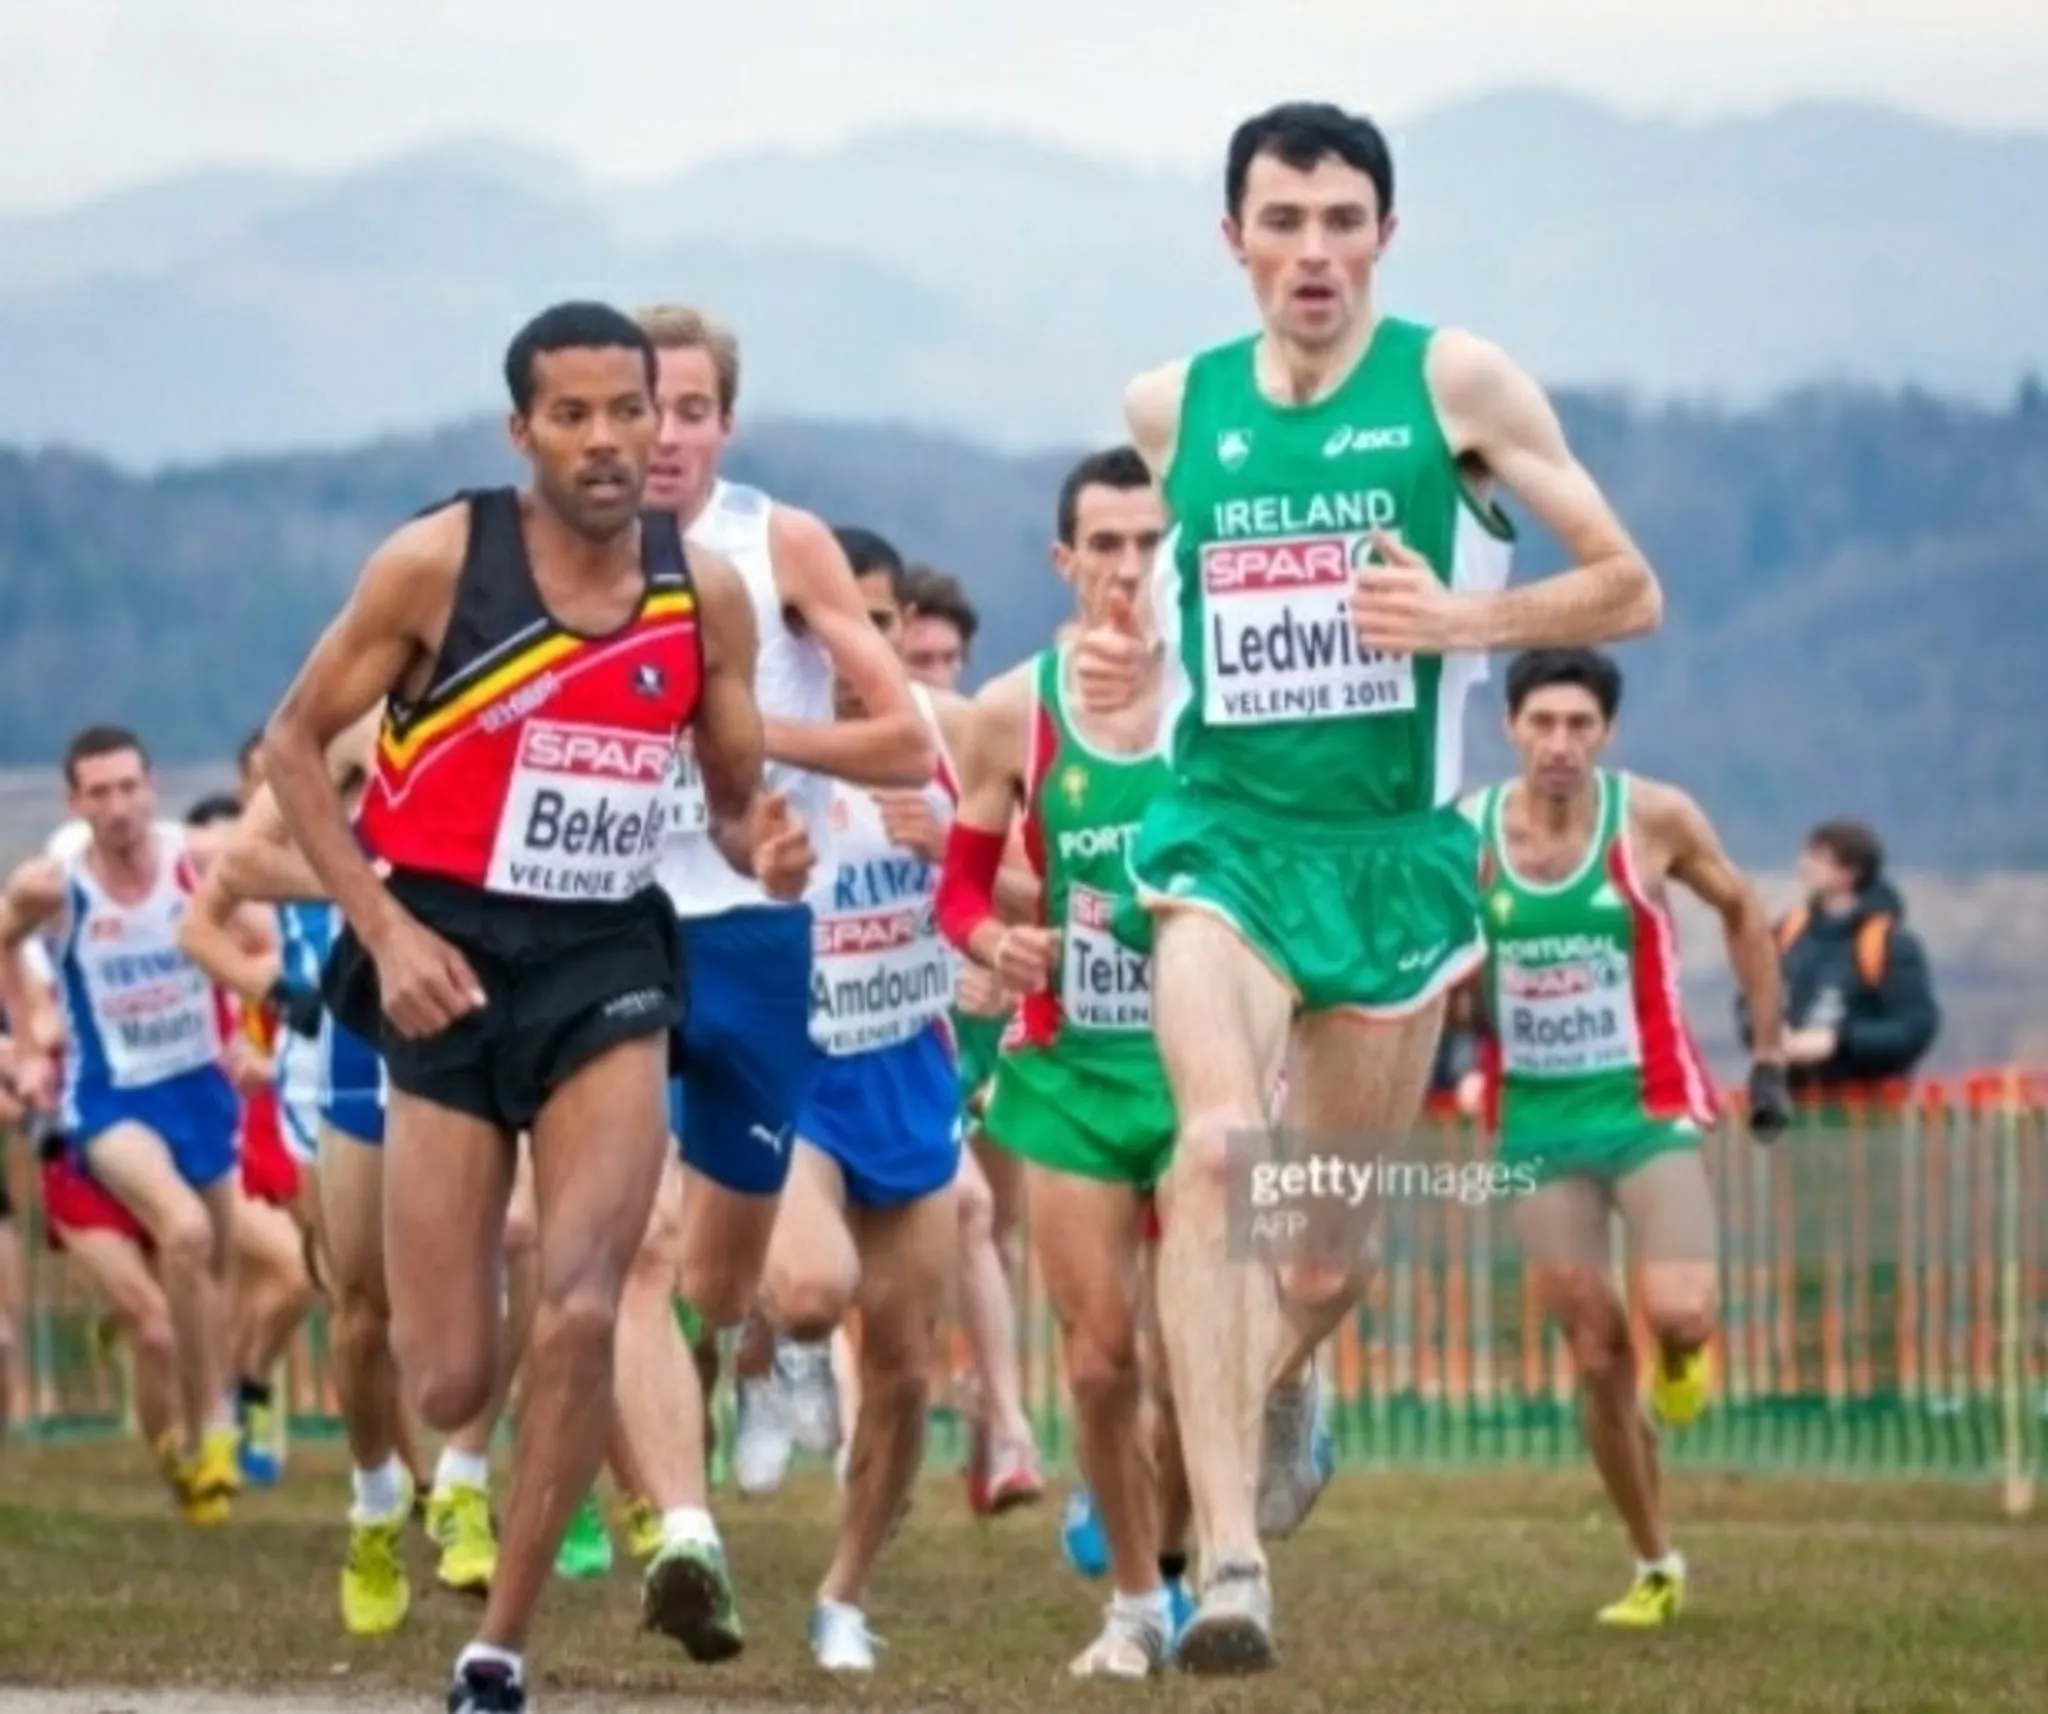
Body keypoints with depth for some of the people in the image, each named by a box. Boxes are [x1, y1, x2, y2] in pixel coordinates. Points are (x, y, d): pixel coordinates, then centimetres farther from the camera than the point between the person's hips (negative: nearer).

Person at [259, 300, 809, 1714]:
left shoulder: (704, 592, 1)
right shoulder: (438, 562, -8)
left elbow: (736, 795, 14)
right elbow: (295, 746, 1)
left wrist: (763, 843, -11)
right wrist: (383, 928, -10)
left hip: (606, 970, 2)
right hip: (452, 965, -2)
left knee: (581, 1317, -19)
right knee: (449, 1383, -2)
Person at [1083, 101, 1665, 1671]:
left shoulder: (1454, 379, -3)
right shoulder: (1174, 405, 6)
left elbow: (1629, 593, -1)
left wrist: (1465, 617, -18)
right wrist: (1126, 663, 1)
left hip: (1395, 848, 0)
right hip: (1226, 835, 1)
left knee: (1328, 1239, 9)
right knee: (1216, 1147, -25)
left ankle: (1282, 1384, 47)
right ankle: (1231, 1559, -30)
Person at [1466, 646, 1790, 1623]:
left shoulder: (1652, 818, -8)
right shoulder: (1466, 835, -5)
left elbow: (1741, 912, 9)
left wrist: (1768, 1057, 9)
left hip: (1648, 1109, -1)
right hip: (1536, 1125, 2)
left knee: (1678, 1317, -21)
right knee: (1597, 1358, 1)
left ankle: (1679, 1352, 18)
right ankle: (1655, 1567, 16)